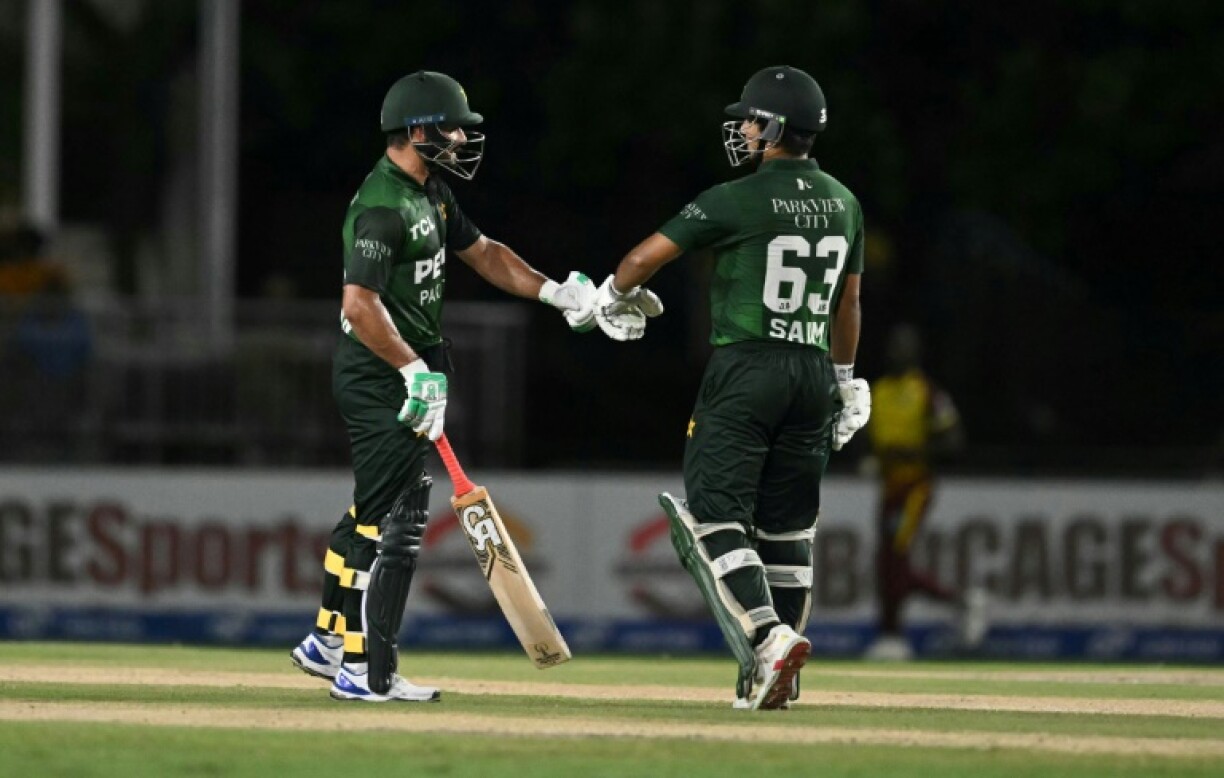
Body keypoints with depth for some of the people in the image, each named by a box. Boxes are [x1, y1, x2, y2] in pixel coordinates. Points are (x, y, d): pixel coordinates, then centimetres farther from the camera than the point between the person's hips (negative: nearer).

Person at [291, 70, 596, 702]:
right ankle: (364, 670, -5)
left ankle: (327, 643, 28)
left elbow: (481, 252, 22)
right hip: (380, 378, -11)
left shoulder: (431, 194, 11)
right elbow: (360, 304, -30)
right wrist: (415, 371, -30)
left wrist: (554, 293, 12)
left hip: (408, 371, 11)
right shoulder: (382, 206, -22)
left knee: (374, 513, 18)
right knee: (393, 517, -8)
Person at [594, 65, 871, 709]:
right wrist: (844, 380, 29)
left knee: (716, 512, -6)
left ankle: (768, 636, -25)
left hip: (746, 368, -6)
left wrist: (615, 294, 17)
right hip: (814, 372, 6)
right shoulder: (843, 204, 9)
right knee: (787, 526, 10)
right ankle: (774, 677, 11)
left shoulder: (736, 201, -10)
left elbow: (645, 257, -4)